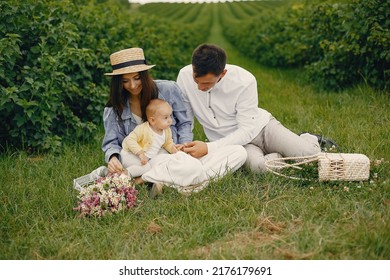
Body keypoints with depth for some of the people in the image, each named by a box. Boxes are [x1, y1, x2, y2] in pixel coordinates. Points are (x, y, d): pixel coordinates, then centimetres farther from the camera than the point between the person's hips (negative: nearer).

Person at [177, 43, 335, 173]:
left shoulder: (245, 81, -27)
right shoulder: (185, 76, -18)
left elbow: (246, 131, -26)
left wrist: (208, 148, -37)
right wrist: (185, 147, -22)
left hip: (259, 126, -1)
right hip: (231, 140, 2)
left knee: (310, 153, -17)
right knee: (258, 165, -32)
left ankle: (307, 140, 22)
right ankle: (283, 155, 5)